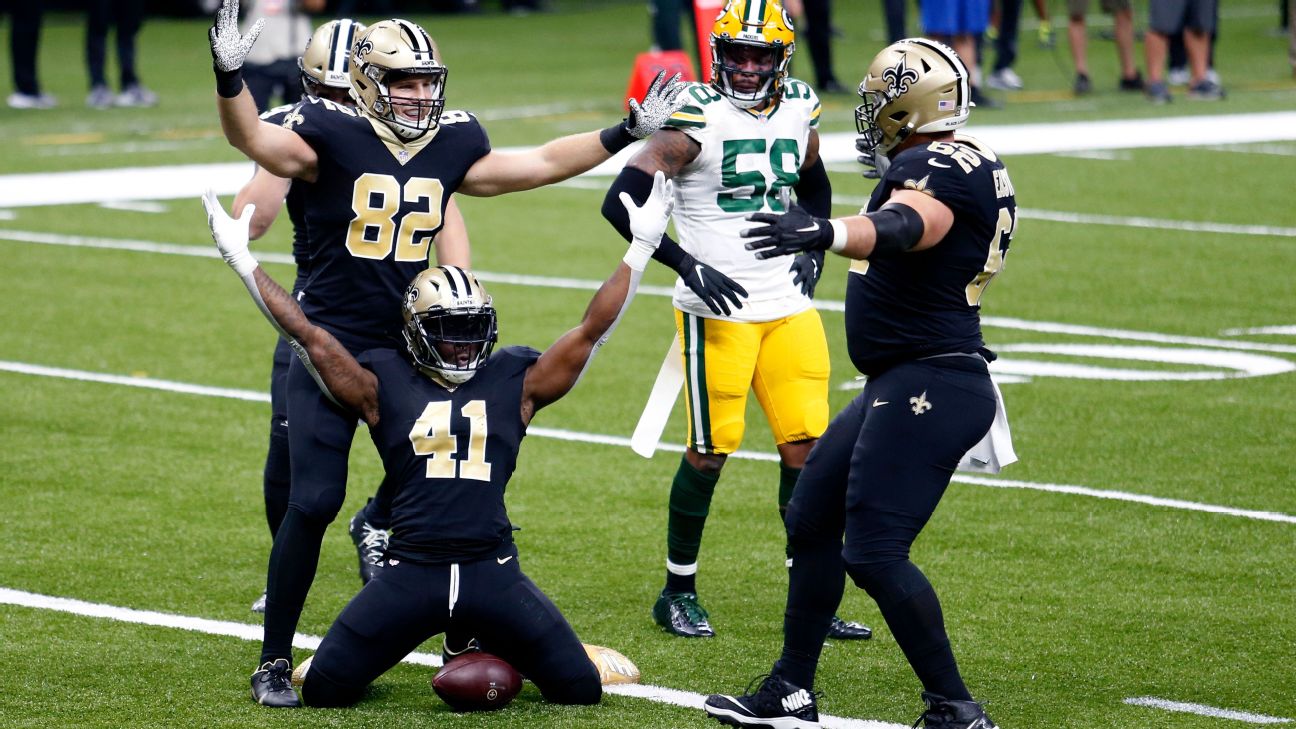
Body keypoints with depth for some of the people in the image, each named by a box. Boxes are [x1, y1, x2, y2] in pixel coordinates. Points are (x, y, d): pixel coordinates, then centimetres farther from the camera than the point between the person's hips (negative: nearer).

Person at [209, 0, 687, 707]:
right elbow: (253, 138, -26)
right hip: (329, 351, -5)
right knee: (313, 503, -8)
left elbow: (536, 165, 15)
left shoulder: (451, 145, 4)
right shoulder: (333, 137, -11)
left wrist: (625, 134, 15)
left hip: (409, 353, 5)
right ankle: (274, 662, 2)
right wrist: (229, 77, -45)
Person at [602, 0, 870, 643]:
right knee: (710, 451, -1)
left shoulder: (798, 108, 7)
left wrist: (813, 248, 10)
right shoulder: (696, 116, -11)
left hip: (788, 307, 5)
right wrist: (686, 265, -20)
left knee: (805, 446, 2)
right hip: (719, 312, -5)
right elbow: (621, 201, -16)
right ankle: (678, 594, 15)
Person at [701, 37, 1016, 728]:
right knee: (812, 520, 17)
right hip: (901, 385, 11)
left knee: (875, 553, -13)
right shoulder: (959, 167, 14)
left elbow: (903, 227, -39)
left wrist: (824, 232, -55)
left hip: (927, 388, -11)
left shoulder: (943, 165, -18)